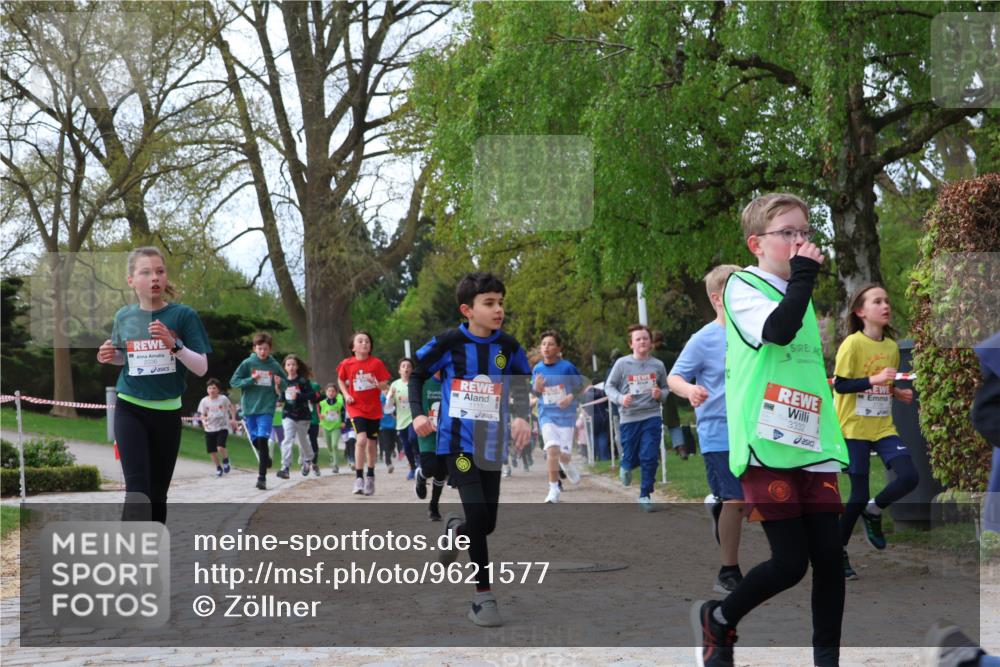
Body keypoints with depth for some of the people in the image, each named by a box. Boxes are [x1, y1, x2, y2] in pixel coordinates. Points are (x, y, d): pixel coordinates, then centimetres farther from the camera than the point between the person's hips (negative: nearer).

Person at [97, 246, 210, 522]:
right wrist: (110, 356, -4)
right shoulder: (124, 316, 1)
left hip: (167, 412, 0)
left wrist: (173, 344, -25)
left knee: (157, 492, 10)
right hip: (130, 409, 0)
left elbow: (201, 368, -10)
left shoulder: (183, 315, -7)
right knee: (137, 489, -15)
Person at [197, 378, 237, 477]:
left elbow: (232, 408, 6)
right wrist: (203, 420, -13)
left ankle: (226, 461, 9)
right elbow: (203, 414, 8)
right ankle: (218, 468, 27)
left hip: (222, 428, -3)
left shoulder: (223, 398, -7)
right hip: (209, 429, 3)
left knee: (220, 447, -21)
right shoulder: (204, 401, -1)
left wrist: (233, 419, -6)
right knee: (212, 451, 5)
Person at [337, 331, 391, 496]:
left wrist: (377, 383, -23)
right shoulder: (346, 364, -4)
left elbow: (385, 386, -2)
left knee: (371, 444, 10)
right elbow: (341, 380, 14)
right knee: (361, 439, -21)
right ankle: (359, 478, -13)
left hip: (374, 409, 2)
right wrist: (346, 395, -1)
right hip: (356, 408, -2)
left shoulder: (377, 363, -5)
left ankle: (370, 477, 31)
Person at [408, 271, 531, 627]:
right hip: (458, 441, -4)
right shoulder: (449, 342, -9)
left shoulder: (508, 346, -1)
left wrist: (522, 416, -3)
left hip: (492, 444, 4)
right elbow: (417, 373, 5)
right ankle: (483, 597, -7)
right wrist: (418, 413, -8)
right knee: (478, 512, -17)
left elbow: (521, 384, 14)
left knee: (488, 523, 6)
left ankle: (455, 530, 44)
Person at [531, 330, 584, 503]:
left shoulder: (567, 367, -10)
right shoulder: (537, 369, -1)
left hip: (566, 415, -1)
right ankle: (553, 490, -5)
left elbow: (579, 386, 4)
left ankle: (568, 466, 38)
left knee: (564, 455, -1)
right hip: (547, 415, 1)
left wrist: (570, 397, -15)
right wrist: (536, 388, -12)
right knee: (552, 449, -16)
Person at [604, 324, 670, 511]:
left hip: (652, 417, 1)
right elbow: (609, 386, 2)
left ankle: (645, 495, 5)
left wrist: (660, 394, -8)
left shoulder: (657, 365, 2)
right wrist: (620, 398, -16)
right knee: (631, 457, 7)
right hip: (629, 418, -1)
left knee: (650, 458, -8)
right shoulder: (622, 364, -3)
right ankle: (625, 467, 44)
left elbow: (665, 388, 14)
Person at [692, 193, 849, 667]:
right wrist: (804, 273, -16)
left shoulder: (802, 296, 18)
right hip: (766, 446, -7)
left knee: (829, 556, 0)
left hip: (812, 446, 7)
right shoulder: (743, 286, -4)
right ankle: (717, 619, 18)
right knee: (790, 562, -7)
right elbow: (778, 330, -24)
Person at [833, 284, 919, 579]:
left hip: (883, 427, 6)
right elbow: (839, 385, -16)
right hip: (854, 429, -5)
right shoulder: (852, 343, -11)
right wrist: (874, 379, -27)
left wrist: (898, 392, 1)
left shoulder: (892, 346, 8)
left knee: (909, 477, -14)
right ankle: (838, 550, 17)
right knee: (859, 494, -3)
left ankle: (873, 511, 16)